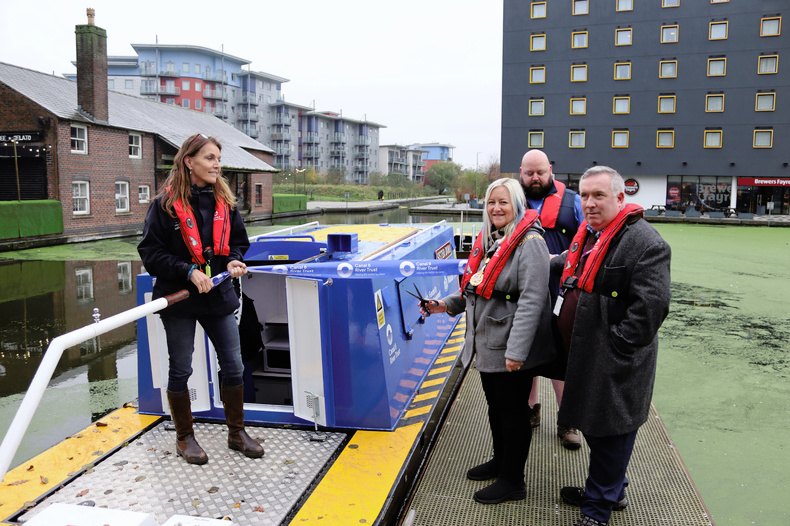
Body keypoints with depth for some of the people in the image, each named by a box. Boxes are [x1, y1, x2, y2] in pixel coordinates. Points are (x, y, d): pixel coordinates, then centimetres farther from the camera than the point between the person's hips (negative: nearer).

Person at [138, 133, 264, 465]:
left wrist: (234, 260, -6)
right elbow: (150, 252, -9)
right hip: (178, 299, -4)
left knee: (233, 365, 7)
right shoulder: (166, 204, -9)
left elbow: (239, 240, 15)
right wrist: (189, 271, -20)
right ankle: (184, 438, 27)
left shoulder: (225, 202, 4)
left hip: (218, 296, 4)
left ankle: (236, 433, 25)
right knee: (180, 370, 8)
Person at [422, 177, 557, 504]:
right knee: (495, 405, 22)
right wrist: (447, 305, 4)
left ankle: (513, 480, 23)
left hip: (511, 351, -8)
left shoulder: (528, 243, -17)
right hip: (486, 345, 8)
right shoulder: (487, 240, 10)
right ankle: (501, 461, 43)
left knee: (513, 410, 6)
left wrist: (516, 350, -27)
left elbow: (532, 300, -23)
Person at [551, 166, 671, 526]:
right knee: (593, 426, 22)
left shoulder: (644, 242, -19)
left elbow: (651, 306, -24)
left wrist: (615, 347, -22)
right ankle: (612, 491, 43)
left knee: (609, 434, 7)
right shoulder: (588, 234, 10)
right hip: (583, 356, 9)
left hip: (614, 367, -9)